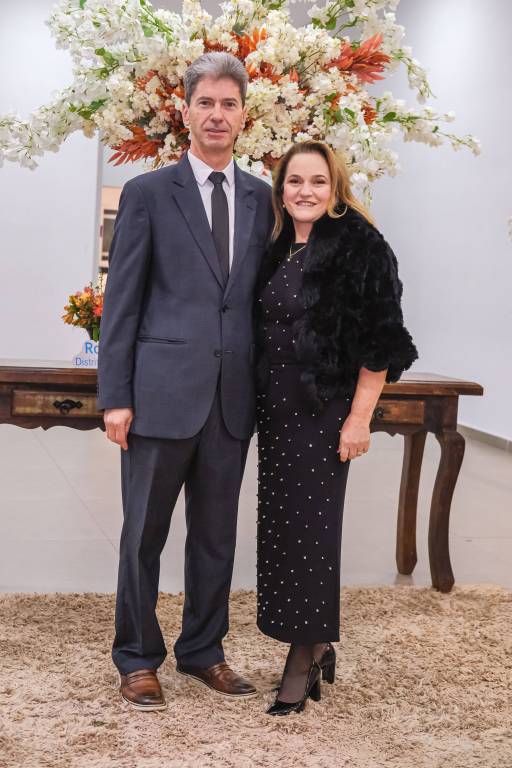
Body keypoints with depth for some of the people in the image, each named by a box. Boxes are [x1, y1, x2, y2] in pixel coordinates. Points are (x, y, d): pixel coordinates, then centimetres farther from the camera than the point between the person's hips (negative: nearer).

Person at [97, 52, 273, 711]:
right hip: (163, 395, -4)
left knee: (216, 533, 13)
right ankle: (137, 659, 21)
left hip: (231, 400, 4)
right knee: (144, 532, 6)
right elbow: (121, 302, -3)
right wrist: (115, 396, -8)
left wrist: (263, 386, 8)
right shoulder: (147, 194, 0)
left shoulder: (259, 197, 11)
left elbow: (259, 295, 13)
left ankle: (203, 651, 28)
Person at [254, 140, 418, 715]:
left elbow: (379, 342, -12)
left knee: (308, 527, -2)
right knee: (280, 527, 10)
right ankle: (316, 648, 25)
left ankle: (304, 660, 12)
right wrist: (261, 409, 12)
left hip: (324, 413, -7)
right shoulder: (277, 252, 11)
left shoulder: (359, 247, -9)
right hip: (276, 410, 7)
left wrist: (359, 419, -16)